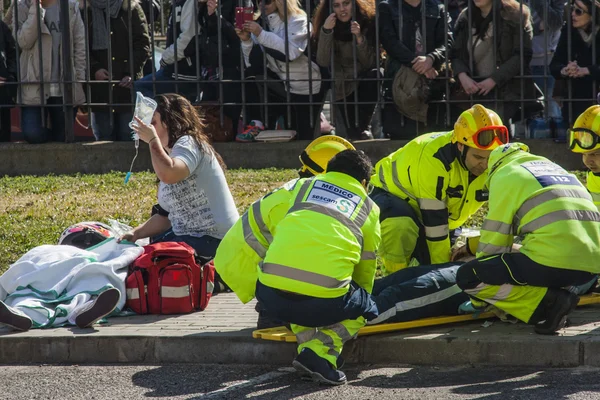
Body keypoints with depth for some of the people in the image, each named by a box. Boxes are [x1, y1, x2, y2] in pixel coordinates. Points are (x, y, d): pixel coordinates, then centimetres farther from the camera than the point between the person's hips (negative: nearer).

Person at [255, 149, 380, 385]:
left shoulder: (302, 186, 25)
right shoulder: (369, 208, 22)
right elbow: (366, 268, 29)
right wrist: (363, 295, 50)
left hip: (270, 296, 3)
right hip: (324, 301, -3)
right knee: (365, 308, 27)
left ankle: (307, 344, 12)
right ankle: (319, 354, 2)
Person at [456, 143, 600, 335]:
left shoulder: (504, 174, 8)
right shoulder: (555, 169, 31)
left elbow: (494, 241, 6)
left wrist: (480, 299, 17)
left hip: (554, 261, -8)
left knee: (467, 277, -2)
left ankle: (546, 304, -9)